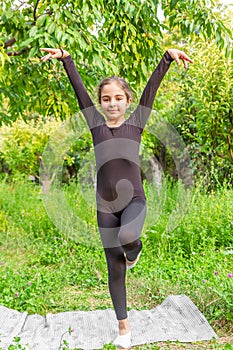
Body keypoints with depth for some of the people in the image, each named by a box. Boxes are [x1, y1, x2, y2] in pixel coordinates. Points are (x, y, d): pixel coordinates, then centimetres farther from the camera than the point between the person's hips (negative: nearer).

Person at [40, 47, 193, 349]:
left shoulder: (136, 121, 1)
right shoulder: (96, 123, 4)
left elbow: (152, 86, -7)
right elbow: (79, 88, 3)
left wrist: (168, 56, -15)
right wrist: (65, 58, 1)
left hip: (134, 200, -2)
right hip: (106, 205, 2)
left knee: (127, 238, -34)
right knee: (115, 269, 7)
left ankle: (135, 249, 5)